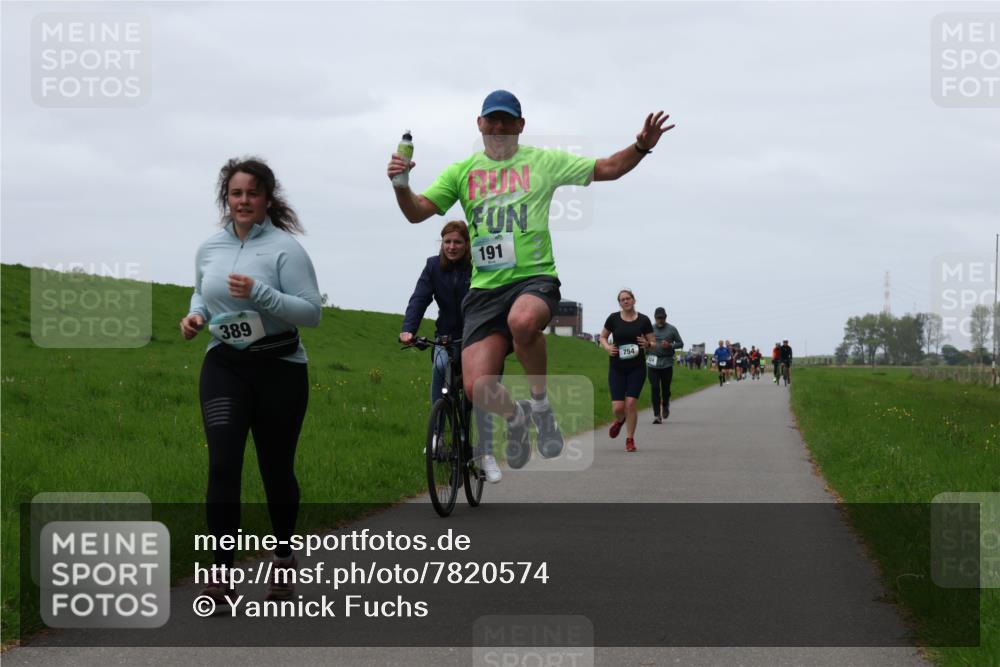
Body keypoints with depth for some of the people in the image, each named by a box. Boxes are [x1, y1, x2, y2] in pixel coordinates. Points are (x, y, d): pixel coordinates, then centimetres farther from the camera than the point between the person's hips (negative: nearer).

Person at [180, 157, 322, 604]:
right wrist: (195, 315, 3)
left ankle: (283, 559, 30)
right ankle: (222, 573, -12)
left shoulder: (284, 248, -9)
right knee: (223, 464, -13)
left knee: (276, 468, 8)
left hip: (279, 369, -3)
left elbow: (311, 312, -15)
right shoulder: (210, 248, 7)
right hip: (224, 367, 3)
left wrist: (259, 293, -26)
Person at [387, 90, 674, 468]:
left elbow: (606, 169, 9)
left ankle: (540, 402, -13)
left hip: (535, 278, -2)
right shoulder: (462, 171, 12)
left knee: (523, 320, -41)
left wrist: (641, 147, -9)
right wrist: (401, 185, -17)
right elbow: (417, 212, 4)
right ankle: (514, 416, 23)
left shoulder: (543, 161, 8)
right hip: (485, 290, 2)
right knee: (477, 387, -15)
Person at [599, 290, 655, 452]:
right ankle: (620, 421, 32)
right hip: (617, 368, 1)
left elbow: (653, 343, 6)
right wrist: (607, 347, -7)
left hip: (637, 367, -1)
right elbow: (603, 337, 13)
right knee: (618, 407, -6)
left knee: (631, 403, -11)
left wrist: (647, 344, -16)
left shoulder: (643, 320, 0)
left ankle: (630, 439, 6)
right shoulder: (613, 319, 0)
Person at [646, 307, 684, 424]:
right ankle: (657, 415, -5)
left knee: (666, 388, 5)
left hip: (667, 364, -1)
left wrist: (670, 345, -9)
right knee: (655, 389, -6)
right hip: (653, 364, 1)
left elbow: (680, 343, 8)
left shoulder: (672, 329, 4)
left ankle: (665, 405, 36)